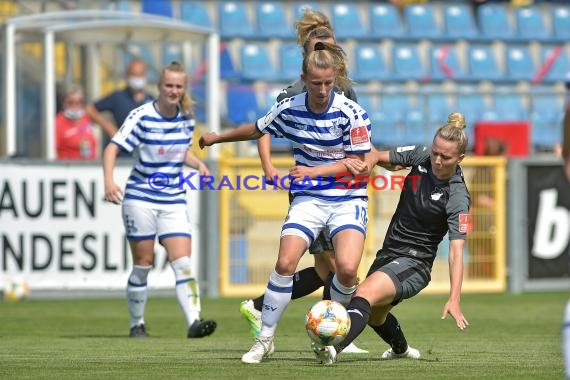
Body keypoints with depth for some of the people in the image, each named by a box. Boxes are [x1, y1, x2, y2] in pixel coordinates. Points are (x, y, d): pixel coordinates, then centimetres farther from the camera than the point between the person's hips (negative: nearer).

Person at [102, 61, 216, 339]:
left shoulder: (186, 118, 4)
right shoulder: (142, 116, -11)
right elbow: (112, 147, -13)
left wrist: (198, 164, 1)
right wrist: (109, 181, -28)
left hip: (173, 201, 4)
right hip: (140, 199, -3)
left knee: (183, 262, -11)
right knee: (143, 264, 3)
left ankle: (194, 321, -19)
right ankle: (137, 324, 18)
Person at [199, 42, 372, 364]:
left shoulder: (351, 113, -12)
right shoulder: (289, 109, -2)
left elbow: (357, 162, -8)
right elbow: (257, 130, 18)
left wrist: (315, 171, -19)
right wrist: (217, 138, 29)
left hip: (348, 199, -2)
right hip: (308, 199, 2)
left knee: (347, 268, -23)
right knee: (285, 263, -17)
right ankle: (265, 339, -2)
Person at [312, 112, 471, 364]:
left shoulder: (457, 198, -20)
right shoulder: (421, 157, -5)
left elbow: (456, 251, -26)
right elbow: (379, 156, 10)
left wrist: (454, 300, -35)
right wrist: (364, 163, -15)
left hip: (415, 263, -8)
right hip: (388, 254, 8)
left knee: (365, 293, -36)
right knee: (373, 315, 31)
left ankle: (333, 349, -54)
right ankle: (401, 349, 62)